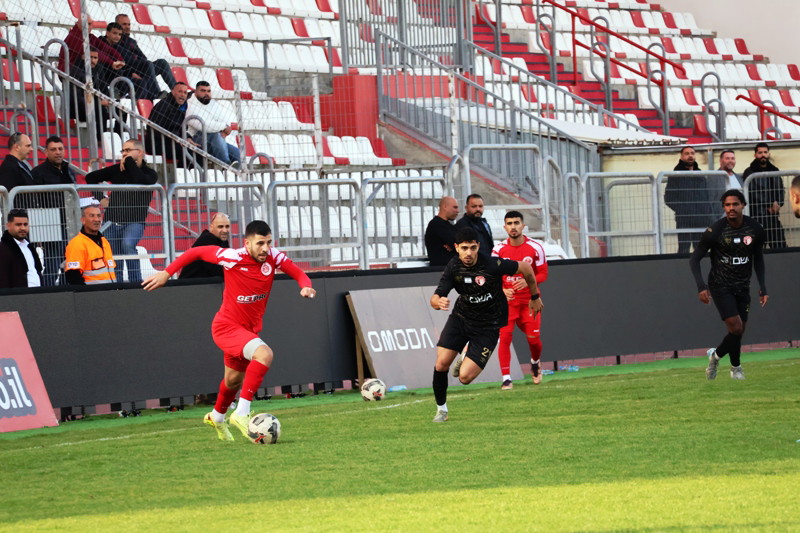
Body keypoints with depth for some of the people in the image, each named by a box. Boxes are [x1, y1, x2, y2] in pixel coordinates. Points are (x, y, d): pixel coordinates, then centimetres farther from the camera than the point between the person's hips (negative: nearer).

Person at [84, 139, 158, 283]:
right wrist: (99, 199, 10)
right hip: (112, 222, 4)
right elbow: (91, 177, 19)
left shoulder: (150, 174, 3)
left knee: (127, 244, -34)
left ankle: (136, 283, -31)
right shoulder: (118, 169, 10)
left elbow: (141, 181, -21)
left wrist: (129, 162, -9)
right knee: (114, 263, 2)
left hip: (134, 222, -4)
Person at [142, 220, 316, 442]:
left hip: (250, 329, 6)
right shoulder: (232, 257, -23)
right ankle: (242, 413, -28)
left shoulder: (273, 257, -12)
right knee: (264, 354, -32)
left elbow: (298, 273, -2)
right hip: (227, 326, -6)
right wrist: (167, 273, -10)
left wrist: (305, 286, -25)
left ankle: (217, 417, 55)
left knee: (234, 379, 26)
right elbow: (197, 252, -11)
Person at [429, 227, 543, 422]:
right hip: (461, 317, 3)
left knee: (464, 377, -13)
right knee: (441, 364, -11)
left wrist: (535, 297, 5)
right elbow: (435, 298, -14)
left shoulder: (493, 265, -25)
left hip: (487, 326, -3)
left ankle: (466, 359, 25)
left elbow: (525, 267, -9)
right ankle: (441, 409, 13)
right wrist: (439, 302, -40)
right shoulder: (453, 267, -13)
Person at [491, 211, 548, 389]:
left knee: (533, 339, 0)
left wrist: (528, 281, -22)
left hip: (530, 300, 0)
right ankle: (506, 379, -8)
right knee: (504, 337, -14)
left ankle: (535, 363, 35)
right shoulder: (499, 249, -5)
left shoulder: (535, 248, -6)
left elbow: (543, 274, -1)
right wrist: (502, 290, -21)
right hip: (507, 300, 0)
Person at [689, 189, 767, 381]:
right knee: (736, 327, -15)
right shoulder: (715, 231, -16)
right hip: (720, 286, -4)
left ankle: (716, 355, 32)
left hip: (743, 287, 4)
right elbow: (694, 259, -10)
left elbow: (758, 258, 12)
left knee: (738, 332, 4)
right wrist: (701, 286, -22)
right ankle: (736, 368, 7)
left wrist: (762, 286, 6)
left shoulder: (755, 229, -5)